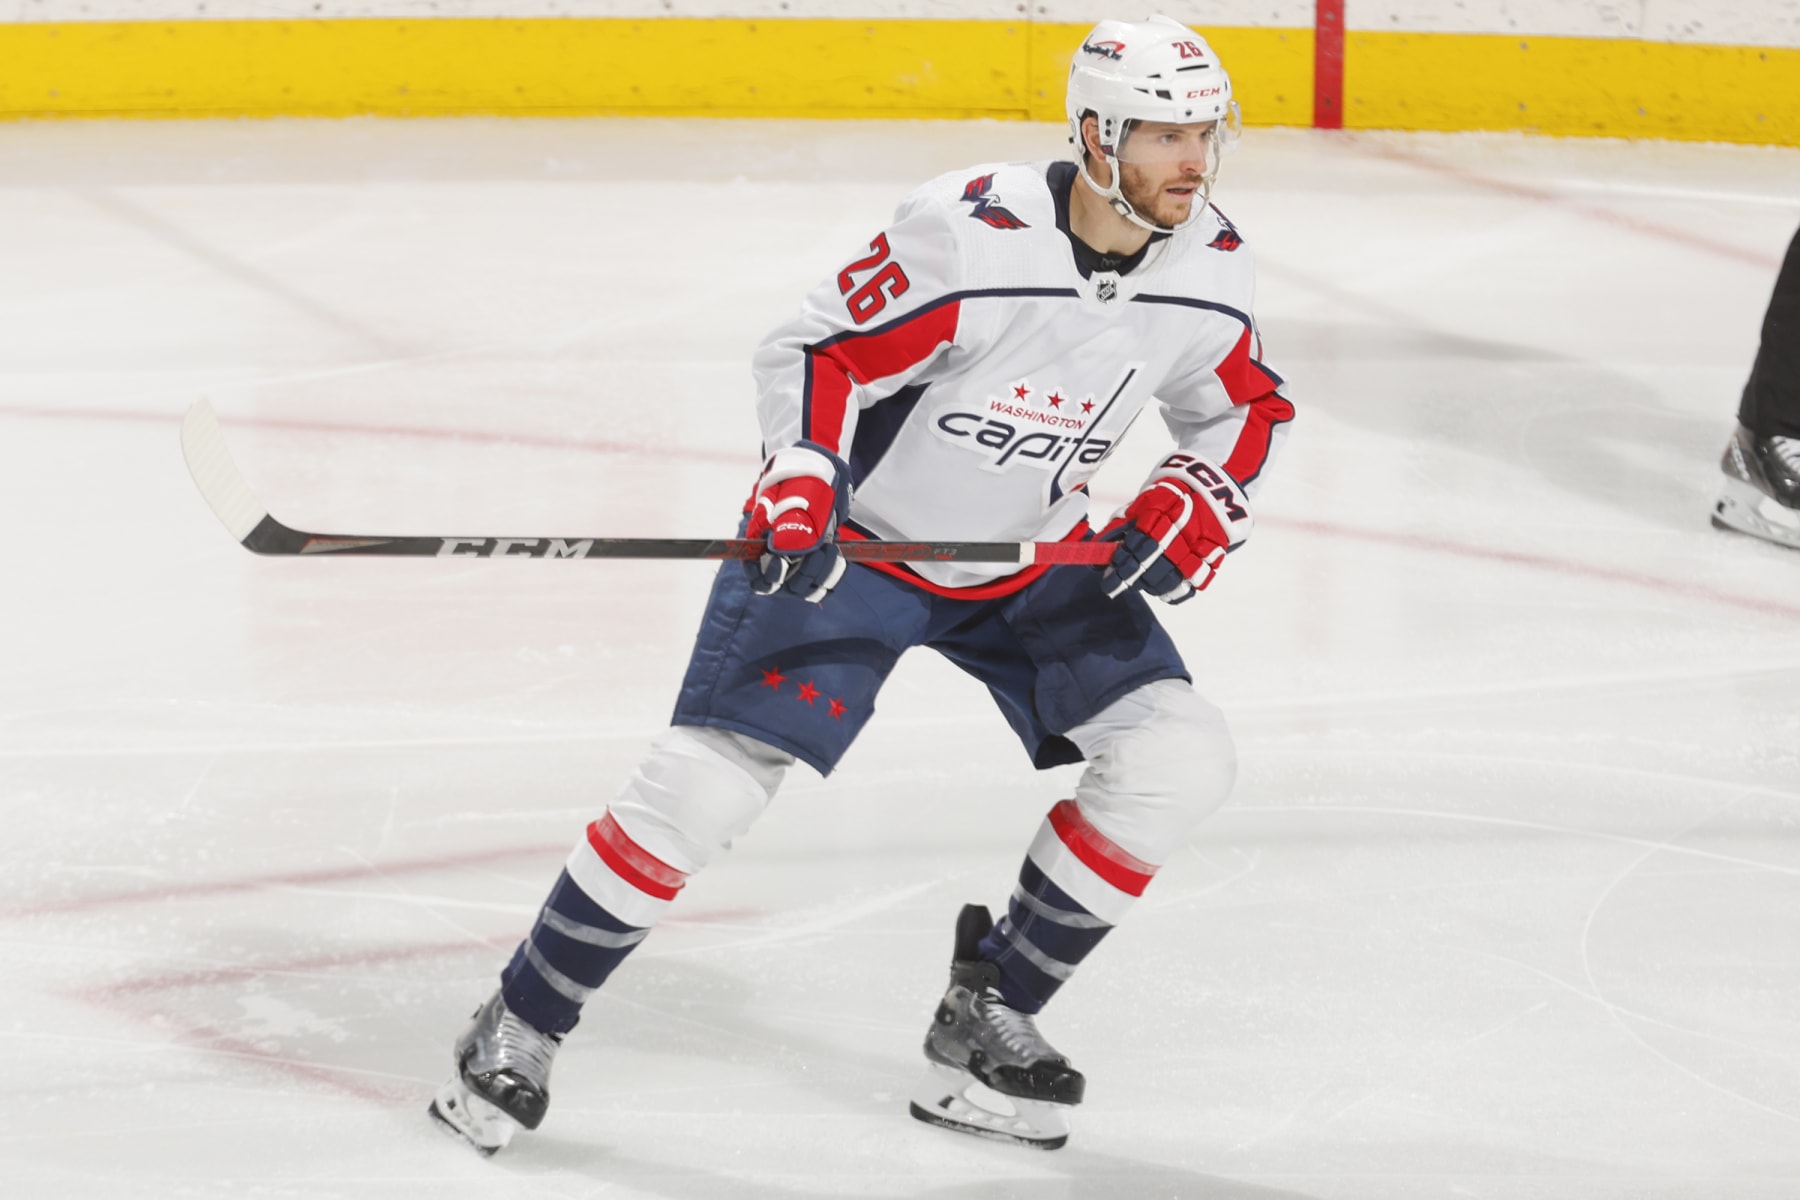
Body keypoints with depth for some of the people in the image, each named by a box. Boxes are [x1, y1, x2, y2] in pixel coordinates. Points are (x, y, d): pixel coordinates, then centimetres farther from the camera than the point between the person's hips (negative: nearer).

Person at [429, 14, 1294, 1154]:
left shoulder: (1212, 270, -10)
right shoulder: (971, 234, -28)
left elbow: (1245, 408, 8)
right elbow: (816, 354, -20)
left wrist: (1195, 503, -10)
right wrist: (801, 485, -34)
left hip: (1034, 560, 6)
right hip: (850, 538, -5)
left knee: (1178, 753, -10)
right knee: (706, 780, -15)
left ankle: (987, 1017, 3)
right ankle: (521, 1026, 3)